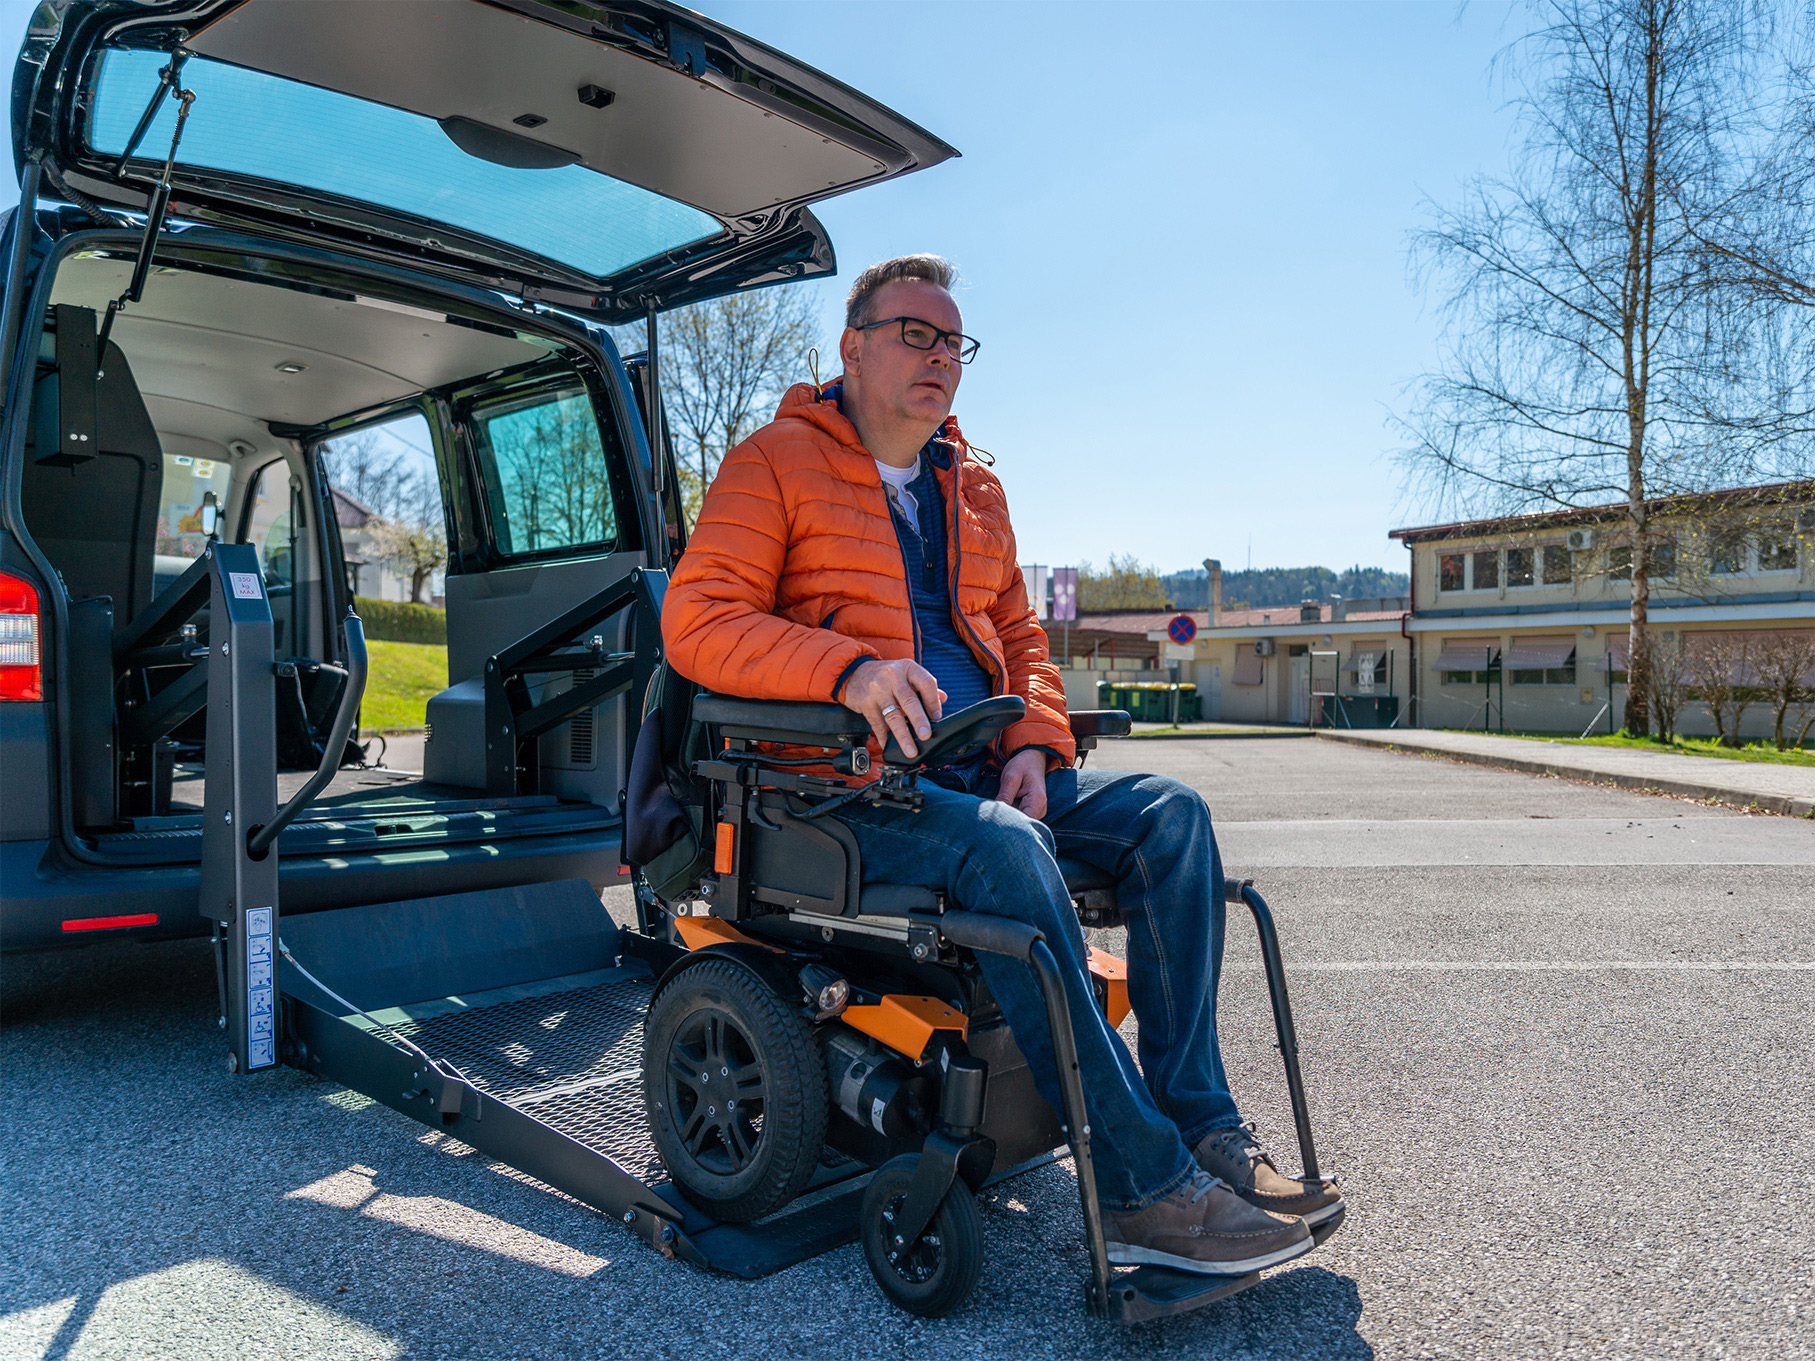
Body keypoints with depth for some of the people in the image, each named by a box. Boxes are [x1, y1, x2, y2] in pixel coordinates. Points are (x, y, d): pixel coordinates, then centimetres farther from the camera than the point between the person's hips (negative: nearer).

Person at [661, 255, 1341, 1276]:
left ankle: (1202, 1124, -11)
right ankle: (1147, 1188, -26)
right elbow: (697, 620, -10)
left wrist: (1035, 742, 1)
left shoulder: (974, 487, 22)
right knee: (1005, 846, -34)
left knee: (1169, 812, -14)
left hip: (977, 771, 7)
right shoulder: (777, 462, 2)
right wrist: (848, 668, -26)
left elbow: (1019, 634, 22)